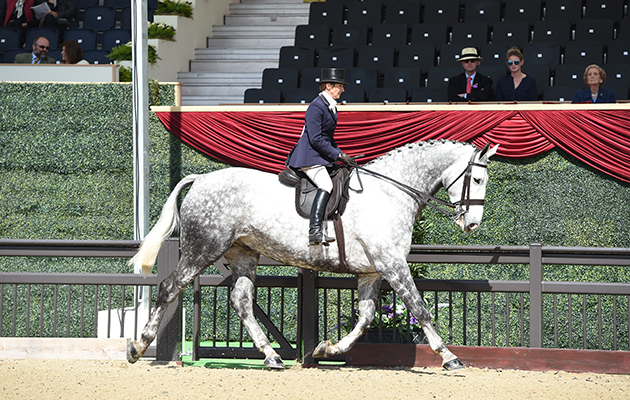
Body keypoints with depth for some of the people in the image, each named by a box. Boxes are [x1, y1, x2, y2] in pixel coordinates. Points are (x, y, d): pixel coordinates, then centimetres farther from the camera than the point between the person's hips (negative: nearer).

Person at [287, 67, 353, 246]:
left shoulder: (330, 107, 16)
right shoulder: (316, 107, -16)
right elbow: (316, 139, -21)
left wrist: (340, 154, 10)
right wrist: (337, 155, -16)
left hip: (321, 156, 11)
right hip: (309, 156, -11)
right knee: (326, 186, -28)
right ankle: (314, 231, -37)